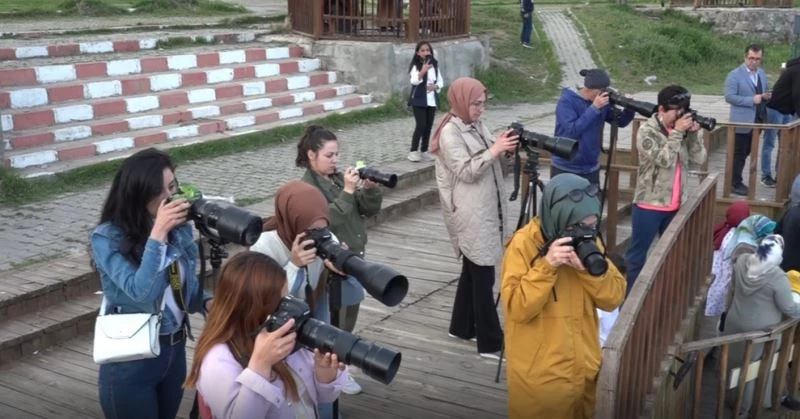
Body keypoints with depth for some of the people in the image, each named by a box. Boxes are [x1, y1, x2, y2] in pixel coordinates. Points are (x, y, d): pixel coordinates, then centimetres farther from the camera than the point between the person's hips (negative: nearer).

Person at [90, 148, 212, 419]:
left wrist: (208, 303, -11)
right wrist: (158, 234, -32)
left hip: (176, 349, 5)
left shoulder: (180, 227, -3)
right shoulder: (107, 238, -18)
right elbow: (141, 292, -29)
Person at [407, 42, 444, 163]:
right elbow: (414, 81, -22)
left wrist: (435, 86, -9)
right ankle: (413, 151, -2)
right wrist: (423, 71, -37)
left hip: (432, 100, 5)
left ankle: (424, 151, 18)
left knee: (428, 127, 7)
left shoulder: (435, 65, 9)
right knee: (421, 125, -12)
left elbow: (440, 81, 13)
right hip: (419, 100, -5)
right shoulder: (416, 66, -7)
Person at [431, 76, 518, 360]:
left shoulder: (478, 126, 13)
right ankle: (491, 344, 0)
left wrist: (507, 152, -5)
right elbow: (466, 172, -19)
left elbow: (496, 169, 13)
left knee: (472, 272, 17)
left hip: (486, 212, 8)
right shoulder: (450, 132, -11)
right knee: (483, 277, -5)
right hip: (470, 217, -8)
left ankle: (462, 327, 30)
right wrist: (493, 150, -23)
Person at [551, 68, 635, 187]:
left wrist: (630, 108, -14)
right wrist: (594, 108, -27)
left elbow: (621, 122, 6)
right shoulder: (566, 101, -14)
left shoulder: (602, 103, 1)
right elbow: (572, 130, -26)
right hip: (564, 169, -4)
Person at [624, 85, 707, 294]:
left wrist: (693, 134, -10)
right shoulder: (647, 130, -12)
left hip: (675, 205, 7)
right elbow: (664, 160, -22)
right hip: (649, 205, -6)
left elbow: (699, 159, 3)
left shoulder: (681, 129, 6)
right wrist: (677, 133, -20)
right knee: (638, 254, 4)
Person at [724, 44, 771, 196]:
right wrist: (752, 100, -24)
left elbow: (766, 91, 22)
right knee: (739, 154, 0)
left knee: (746, 153, 14)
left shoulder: (762, 73, 11)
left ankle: (736, 180, 25)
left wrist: (766, 96, -3)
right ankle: (735, 184, 9)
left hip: (758, 121, 7)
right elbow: (729, 97, -18)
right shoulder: (735, 75, -11)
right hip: (742, 122, -7)